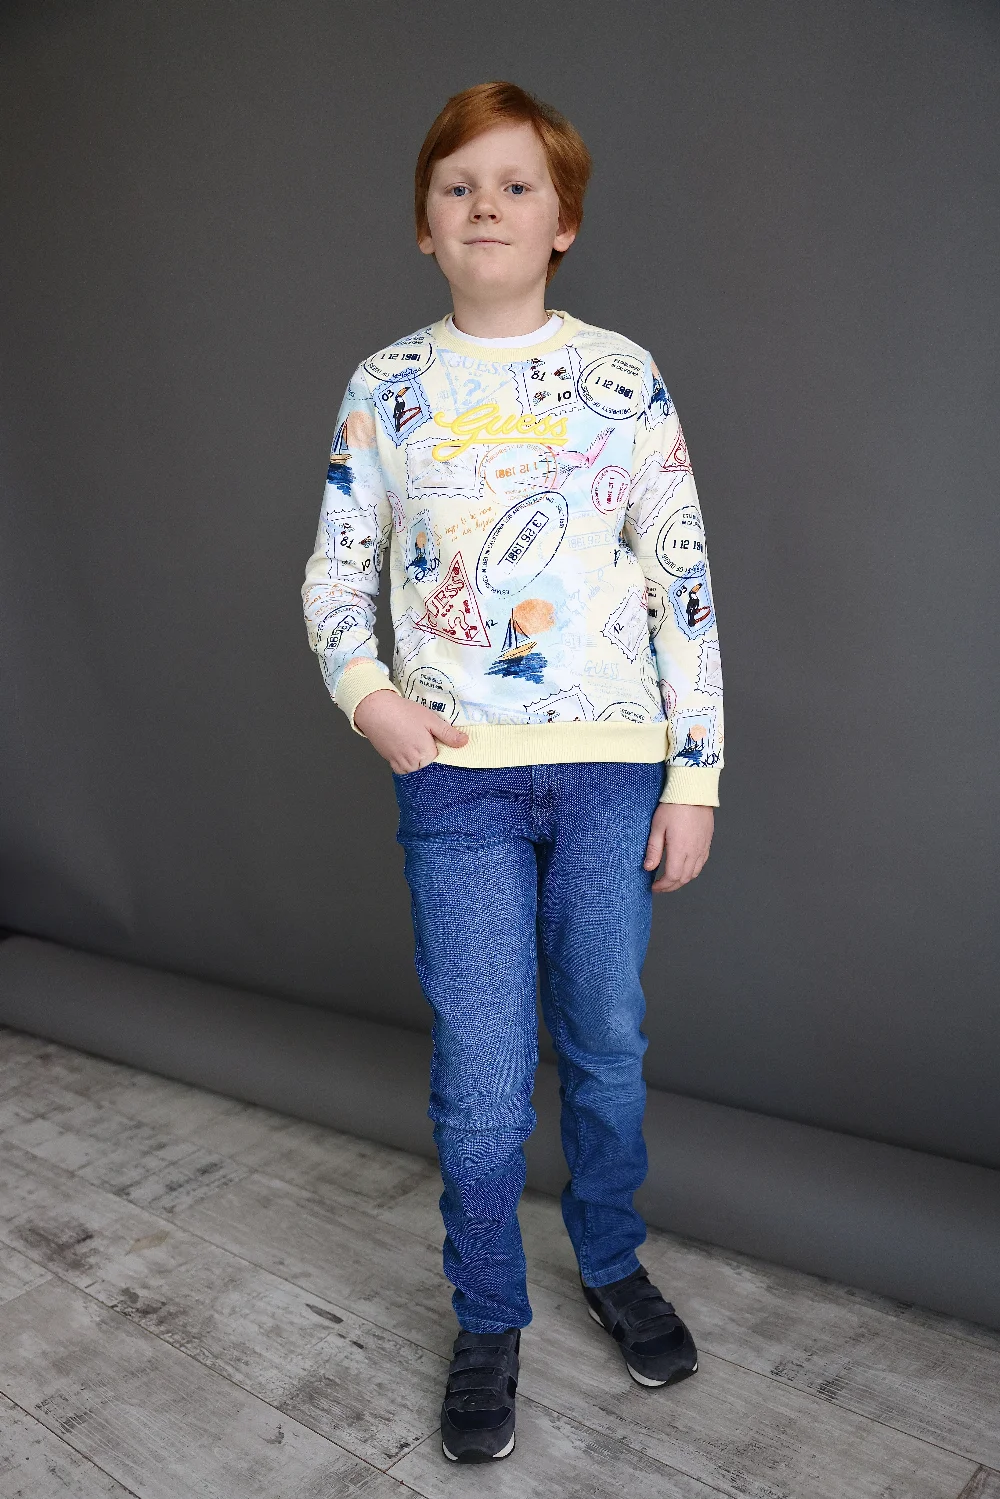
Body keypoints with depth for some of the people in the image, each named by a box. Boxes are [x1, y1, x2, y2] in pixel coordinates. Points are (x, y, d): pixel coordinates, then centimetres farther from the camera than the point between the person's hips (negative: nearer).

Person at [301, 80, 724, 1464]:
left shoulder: (624, 377, 3)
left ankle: (612, 1262, 40)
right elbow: (335, 573, 9)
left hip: (613, 767, 1)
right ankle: (489, 1321, 28)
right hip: (455, 775, 0)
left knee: (610, 1047, 13)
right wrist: (365, 691, -11)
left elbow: (684, 582, 2)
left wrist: (695, 776, -3)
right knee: (481, 1081, 4)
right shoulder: (386, 386, 6)